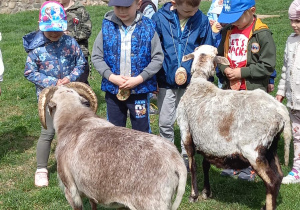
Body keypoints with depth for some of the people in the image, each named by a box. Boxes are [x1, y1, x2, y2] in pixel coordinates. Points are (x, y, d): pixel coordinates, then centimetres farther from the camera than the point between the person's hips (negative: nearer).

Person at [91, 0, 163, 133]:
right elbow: (96, 57, 0)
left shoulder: (147, 28, -7)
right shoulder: (107, 27, -3)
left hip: (140, 90, -2)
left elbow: (158, 58, -5)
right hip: (113, 90, 2)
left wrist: (139, 78, -15)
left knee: (142, 131, 10)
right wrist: (111, 76, -13)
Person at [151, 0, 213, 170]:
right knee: (165, 122, 10)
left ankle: (187, 157, 26)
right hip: (166, 80, 0)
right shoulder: (160, 18, -10)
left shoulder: (202, 21, -6)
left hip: (192, 81, 0)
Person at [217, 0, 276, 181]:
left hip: (253, 92, -5)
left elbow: (268, 66, -15)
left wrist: (241, 72, -17)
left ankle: (251, 167, 18)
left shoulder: (262, 34, -14)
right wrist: (224, 69, -6)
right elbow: (220, 56, 15)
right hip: (230, 90, 6)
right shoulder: (228, 31, 4)